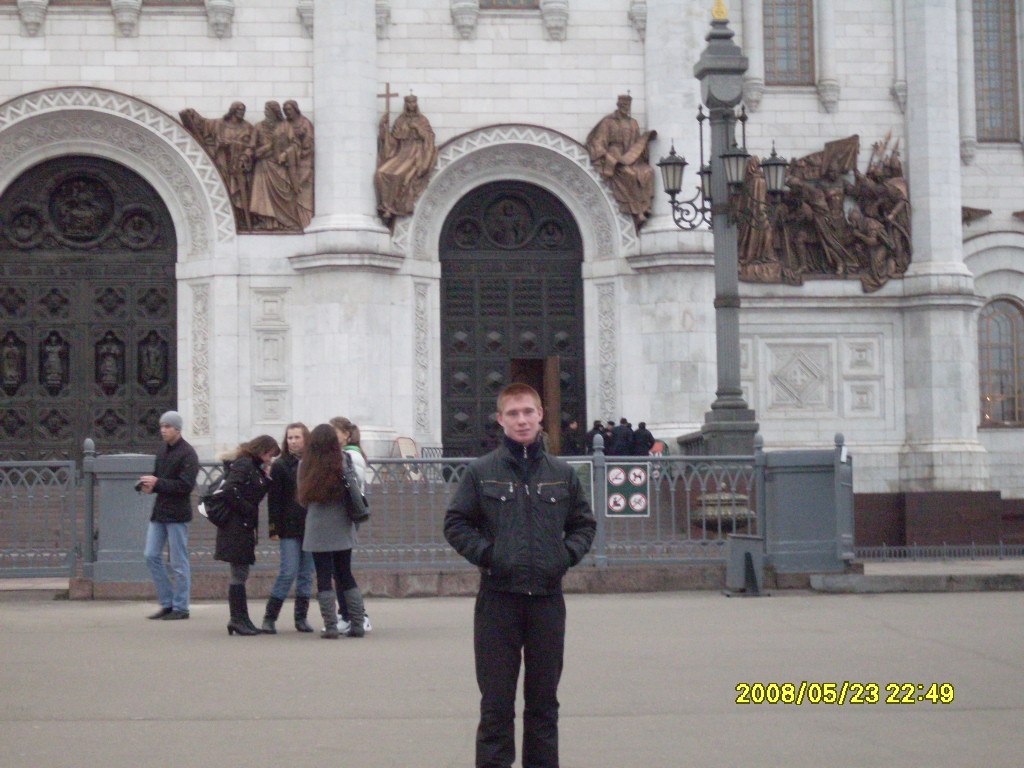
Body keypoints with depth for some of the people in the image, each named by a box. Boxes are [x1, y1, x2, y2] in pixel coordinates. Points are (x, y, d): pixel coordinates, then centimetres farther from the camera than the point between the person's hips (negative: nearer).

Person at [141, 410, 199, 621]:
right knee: (152, 556, 6)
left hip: (177, 514, -8)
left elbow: (185, 485, -18)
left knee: (179, 562, -1)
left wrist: (157, 483, -20)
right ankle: (167, 603, 15)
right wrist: (147, 484, -2)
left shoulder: (187, 453, -11)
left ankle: (180, 607, 8)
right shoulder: (163, 450, 13)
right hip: (159, 512, 8)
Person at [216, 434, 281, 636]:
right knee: (239, 575, -5)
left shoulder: (253, 466, 18)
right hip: (236, 526, -10)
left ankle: (240, 620, 16)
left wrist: (267, 479, 4)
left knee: (240, 574, 12)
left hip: (243, 527, 10)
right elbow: (230, 490, -24)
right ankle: (238, 620, -1)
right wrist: (247, 510, -16)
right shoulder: (243, 464, -12)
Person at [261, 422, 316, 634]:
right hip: (289, 528, -3)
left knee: (306, 573, 5)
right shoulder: (280, 466, 0)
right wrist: (273, 528, -9)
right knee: (289, 572, -9)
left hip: (311, 527, 3)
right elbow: (273, 499, -2)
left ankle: (301, 617, 13)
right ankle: (269, 617, -2)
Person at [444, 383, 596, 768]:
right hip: (498, 597, -2)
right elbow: (456, 523, 4)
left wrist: (568, 554, 0)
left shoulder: (562, 472, 7)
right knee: (496, 701, 1)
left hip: (547, 597, 2)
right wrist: (485, 554, -9)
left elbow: (583, 523, 16)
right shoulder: (481, 471, 0)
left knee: (544, 699, 11)